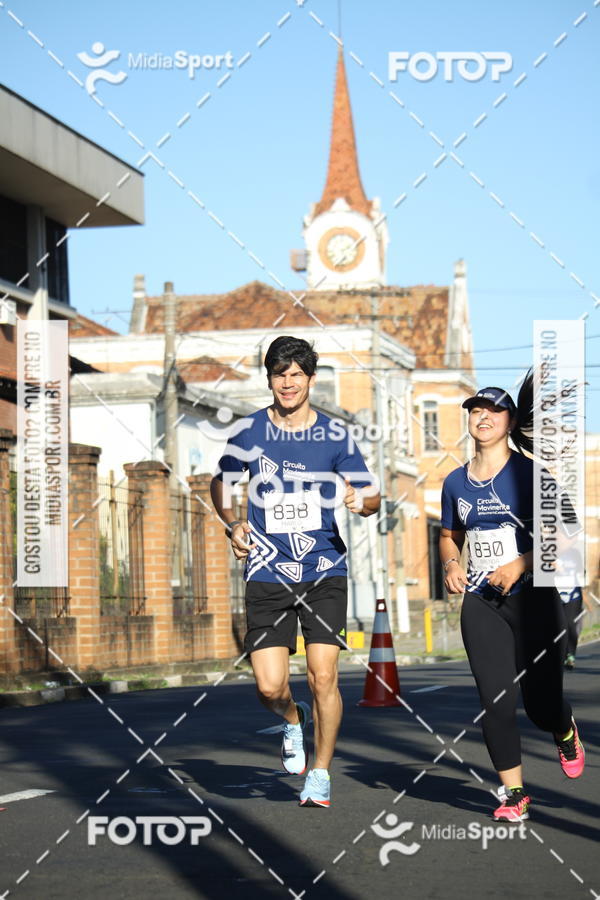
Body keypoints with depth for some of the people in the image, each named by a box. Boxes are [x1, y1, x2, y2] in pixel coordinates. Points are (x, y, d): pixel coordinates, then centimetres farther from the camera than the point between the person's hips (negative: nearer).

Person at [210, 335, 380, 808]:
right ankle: (294, 720, 31)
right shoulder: (250, 432, 3)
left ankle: (320, 773, 11)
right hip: (267, 574, 1)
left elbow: (373, 496, 7)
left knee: (323, 677, -9)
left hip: (324, 573, -1)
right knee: (270, 688, -6)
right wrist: (233, 524, 2)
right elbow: (221, 483, 19)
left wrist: (359, 501, -17)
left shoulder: (335, 435, 2)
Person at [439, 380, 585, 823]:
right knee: (496, 702, -4)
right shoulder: (456, 482, 9)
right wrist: (452, 564, 2)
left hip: (534, 599, -3)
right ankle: (514, 793, 7)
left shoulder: (530, 473, -5)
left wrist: (521, 564, -20)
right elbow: (450, 536, 23)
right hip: (481, 604, 4)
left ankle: (567, 734, 33)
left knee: (541, 703, -4)